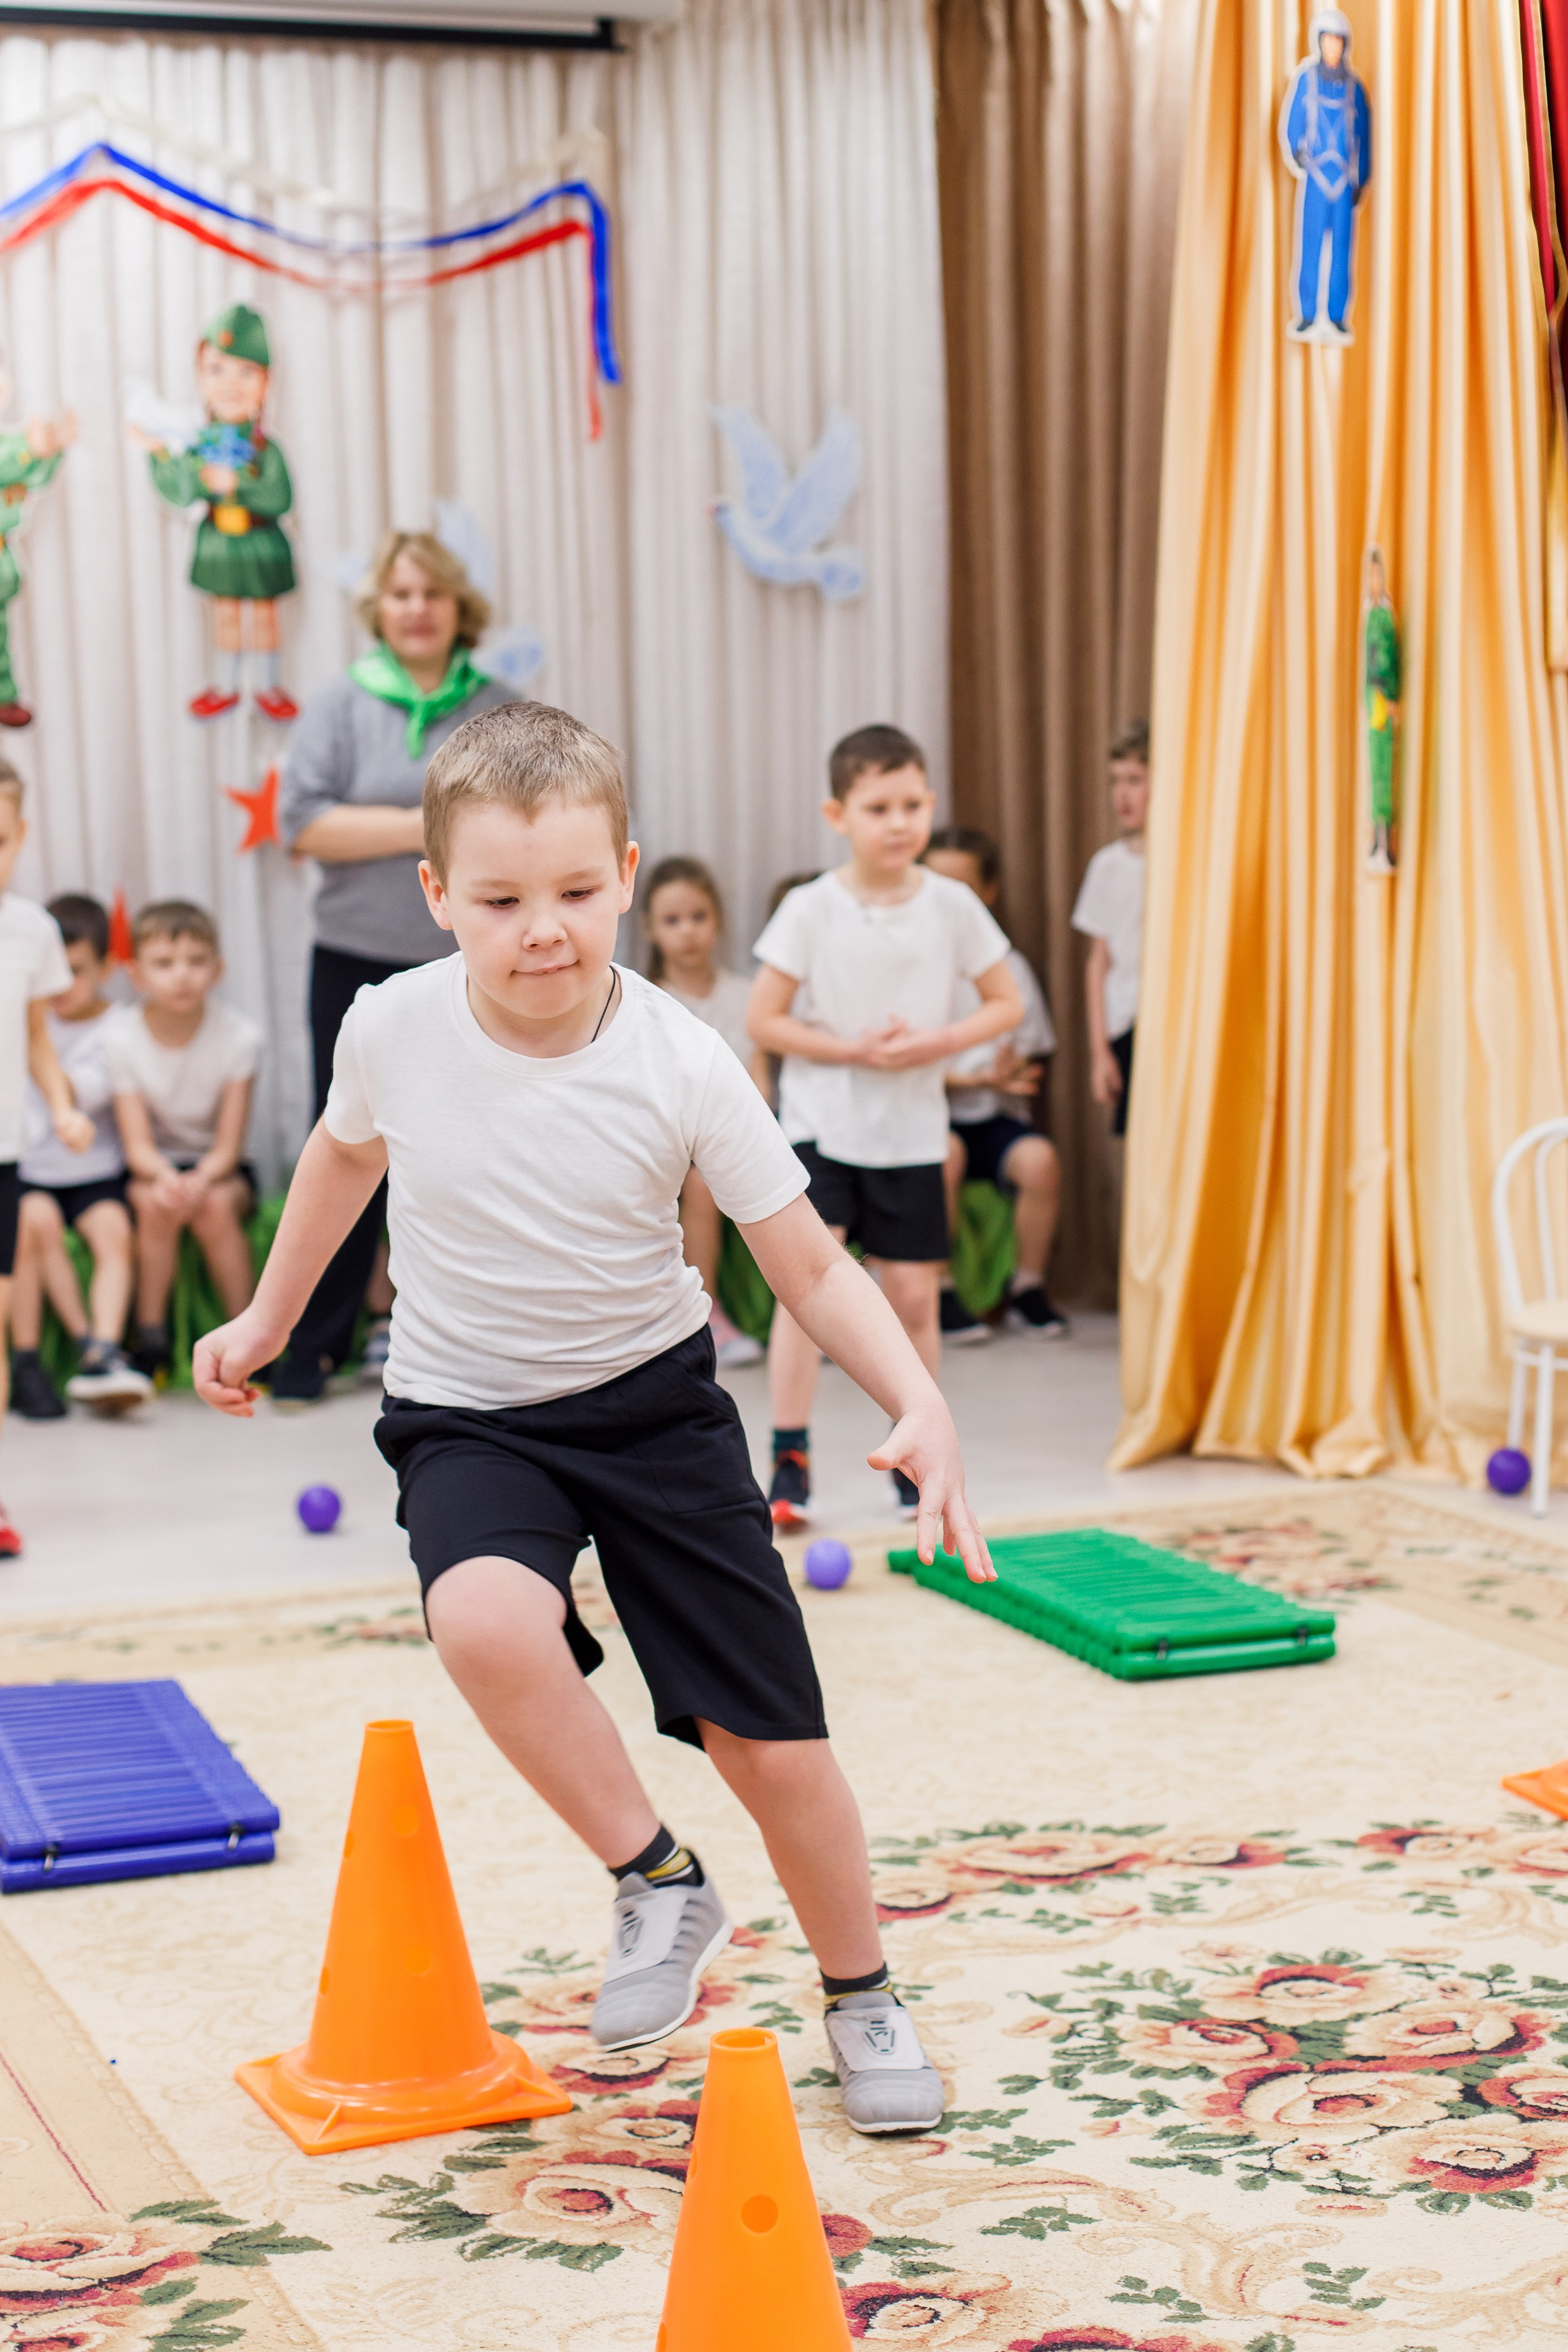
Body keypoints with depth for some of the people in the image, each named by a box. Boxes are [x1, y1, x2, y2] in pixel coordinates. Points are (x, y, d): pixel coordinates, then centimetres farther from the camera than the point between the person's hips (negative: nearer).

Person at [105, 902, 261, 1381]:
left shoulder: (239, 1035, -15)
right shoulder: (121, 1037, -14)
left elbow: (229, 1144, -14)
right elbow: (137, 1144, -16)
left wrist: (200, 1179, -36)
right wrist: (165, 1177, -39)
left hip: (219, 1168, 0)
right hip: (153, 1167, 0)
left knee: (215, 1205, -32)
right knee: (156, 1203, -32)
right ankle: (150, 1345, -17)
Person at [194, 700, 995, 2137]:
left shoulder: (681, 1064, -19)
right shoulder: (392, 1029, -14)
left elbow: (812, 1270, -13)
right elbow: (347, 1153, 11)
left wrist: (918, 1400, -30)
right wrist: (268, 1319, 22)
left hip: (655, 1397, 0)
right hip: (467, 1415, 1)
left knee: (771, 1747, 1)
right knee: (485, 1619, -34)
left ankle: (862, 2000, 29)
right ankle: (660, 1885, -11)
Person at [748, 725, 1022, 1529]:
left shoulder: (951, 905, -2)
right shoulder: (811, 910, -8)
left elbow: (1006, 1004, 4)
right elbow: (765, 1020, -7)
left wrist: (941, 1042, -13)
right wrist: (855, 1049, -16)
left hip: (911, 1130, 2)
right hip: (821, 1121, -2)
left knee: (913, 1294, 5)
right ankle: (789, 1459, -8)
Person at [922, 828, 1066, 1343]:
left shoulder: (1010, 965, 11)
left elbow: (1030, 1060, 11)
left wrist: (1010, 1075, -13)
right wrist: (970, 1078, -15)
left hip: (996, 1118, 2)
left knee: (1040, 1159, -28)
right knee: (946, 1154, -35)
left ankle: (1028, 1290, -7)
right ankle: (940, 1295, -17)